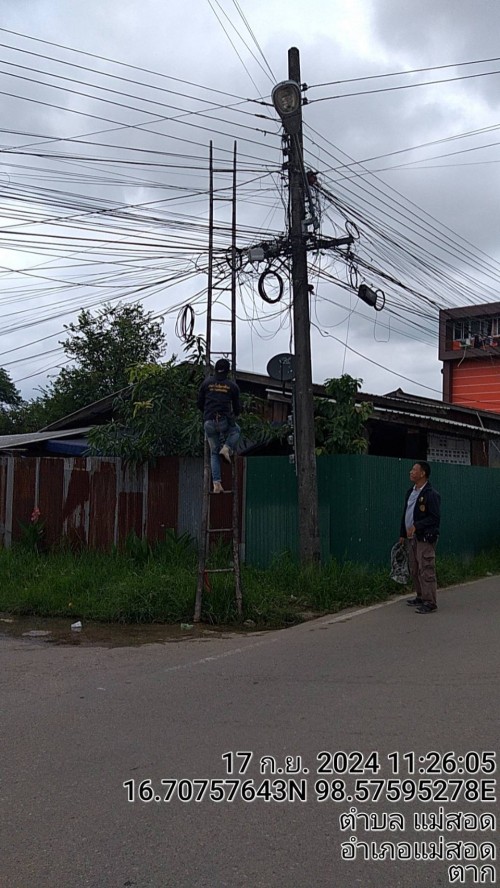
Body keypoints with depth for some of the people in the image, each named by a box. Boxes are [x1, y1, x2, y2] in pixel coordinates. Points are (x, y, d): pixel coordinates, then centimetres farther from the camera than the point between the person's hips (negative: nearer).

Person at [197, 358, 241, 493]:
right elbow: (236, 407, 13)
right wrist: (235, 415, 36)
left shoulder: (206, 382, 8)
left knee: (214, 453, 13)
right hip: (225, 421, -2)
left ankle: (216, 483, 2)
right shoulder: (232, 385, 6)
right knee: (236, 430, 33)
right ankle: (227, 447, 3)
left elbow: (200, 403, 12)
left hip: (209, 422, 2)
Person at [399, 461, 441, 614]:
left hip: (425, 538, -9)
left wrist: (416, 526, -22)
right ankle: (421, 597, 27)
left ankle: (430, 602, -5)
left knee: (426, 570, -9)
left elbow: (435, 518, -17)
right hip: (412, 538, 9)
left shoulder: (431, 494, -13)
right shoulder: (410, 492, 15)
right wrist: (403, 534, 19)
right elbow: (405, 514, 21)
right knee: (414, 570, 15)